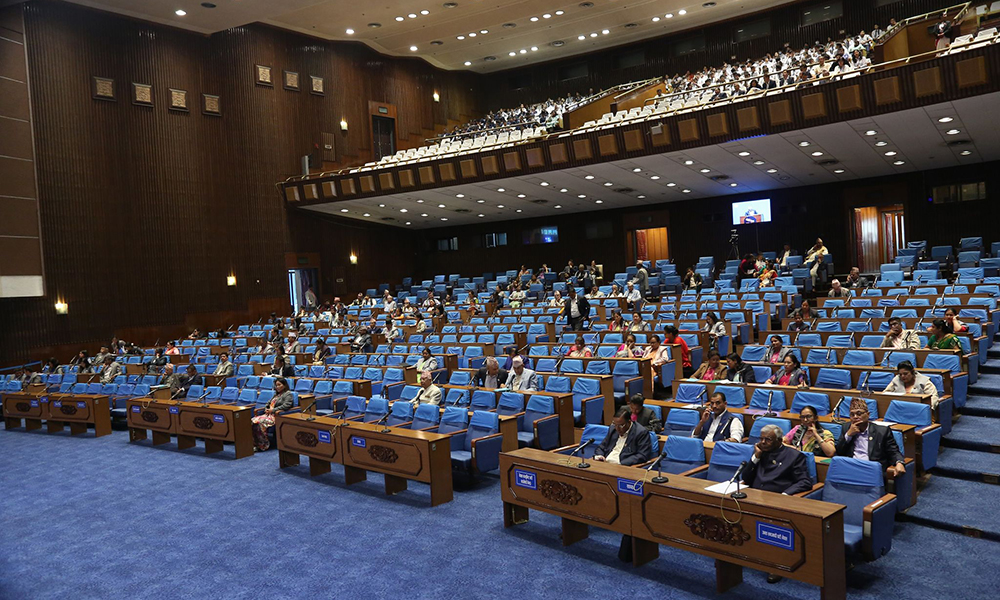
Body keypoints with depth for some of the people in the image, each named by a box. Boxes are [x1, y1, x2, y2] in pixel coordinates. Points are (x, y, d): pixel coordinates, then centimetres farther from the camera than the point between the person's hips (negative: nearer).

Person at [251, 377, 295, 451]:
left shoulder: (288, 394, -1)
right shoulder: (277, 394, 27)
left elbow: (285, 406, -15)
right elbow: (269, 403, 31)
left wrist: (273, 410, -16)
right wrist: (266, 409, 8)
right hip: (269, 414, 9)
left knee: (260, 423, -30)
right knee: (253, 421, -16)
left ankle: (263, 445, -23)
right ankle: (255, 444, -20)